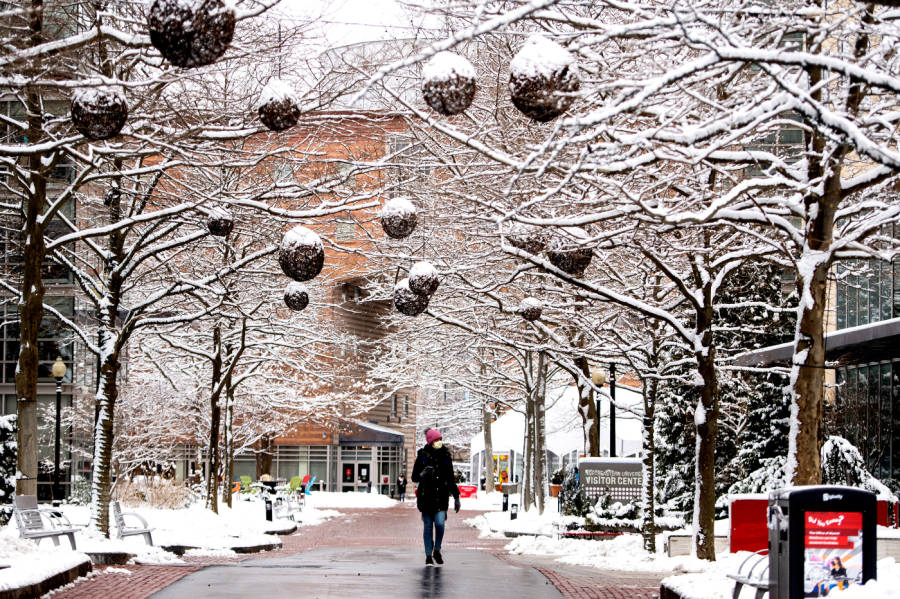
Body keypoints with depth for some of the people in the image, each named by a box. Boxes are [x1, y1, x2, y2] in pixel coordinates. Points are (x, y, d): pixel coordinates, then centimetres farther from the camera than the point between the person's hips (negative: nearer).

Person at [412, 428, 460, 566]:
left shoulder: (446, 456, 8)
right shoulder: (423, 456, 0)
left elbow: (451, 479, 16)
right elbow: (414, 477, 1)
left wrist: (456, 497, 14)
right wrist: (423, 474, -21)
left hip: (441, 496, 1)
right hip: (426, 496, -1)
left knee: (440, 524, -12)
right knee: (428, 526, 1)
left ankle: (437, 551, 11)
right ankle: (428, 556, 11)